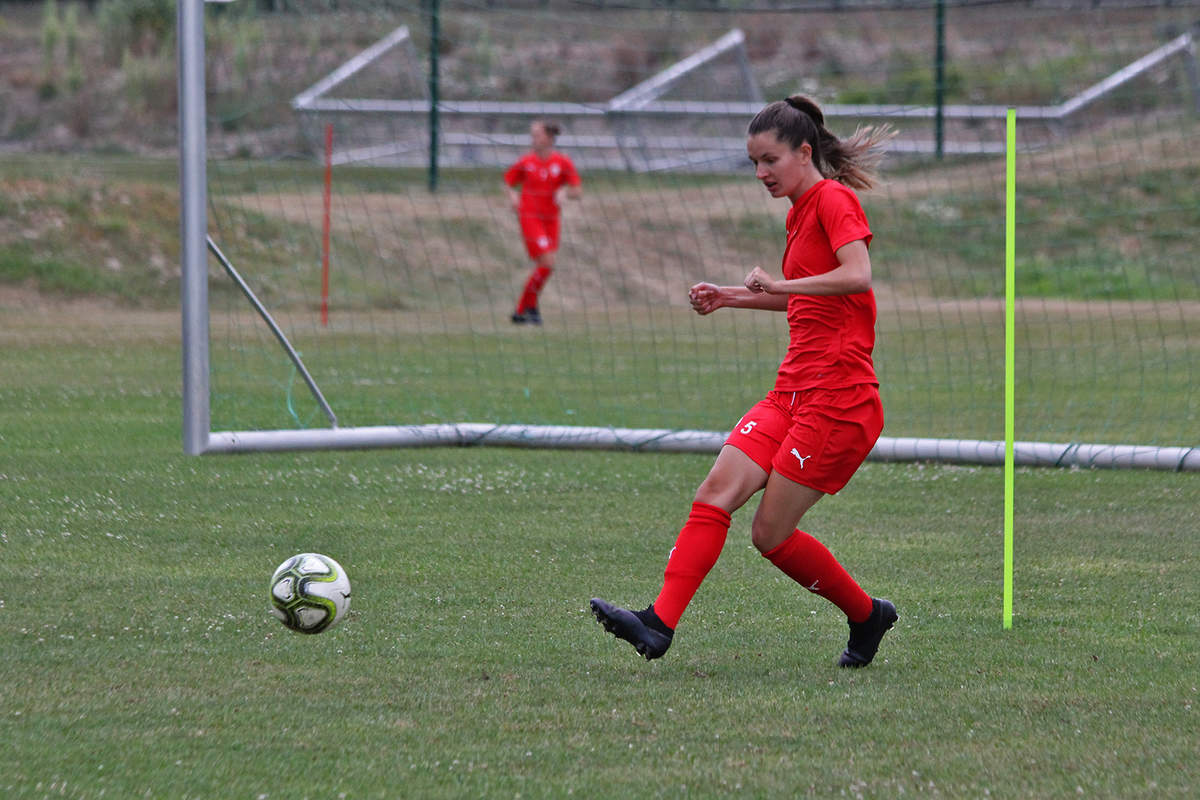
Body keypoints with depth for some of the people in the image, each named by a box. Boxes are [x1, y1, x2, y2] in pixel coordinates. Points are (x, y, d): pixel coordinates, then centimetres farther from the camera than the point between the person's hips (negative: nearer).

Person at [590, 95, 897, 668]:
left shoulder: (833, 199, -9)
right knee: (716, 492, -8)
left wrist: (780, 284, -27)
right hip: (794, 389, 9)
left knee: (771, 534, -6)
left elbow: (858, 275, -26)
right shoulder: (801, 212, 19)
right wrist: (730, 297, 24)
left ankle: (867, 616, 14)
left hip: (838, 397, -9)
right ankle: (660, 624, -15)